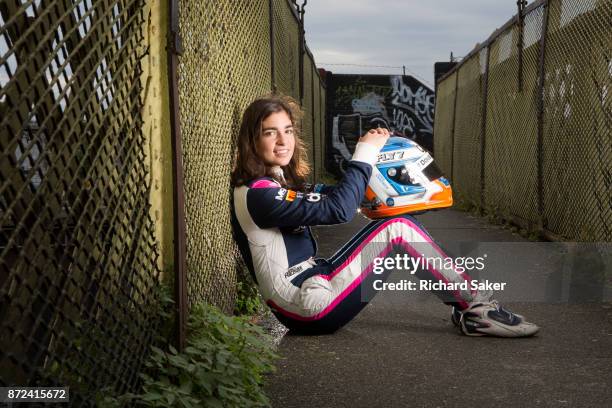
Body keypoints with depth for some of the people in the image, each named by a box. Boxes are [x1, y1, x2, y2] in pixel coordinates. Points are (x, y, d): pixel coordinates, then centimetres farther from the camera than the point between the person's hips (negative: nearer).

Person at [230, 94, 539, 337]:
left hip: (314, 284, 10)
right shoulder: (258, 195, -18)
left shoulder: (280, 182, 14)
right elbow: (337, 209, -23)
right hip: (310, 308, -10)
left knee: (402, 225, 4)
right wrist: (364, 153, -13)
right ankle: (475, 308, -5)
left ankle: (467, 309, 2)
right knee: (397, 229, -14)